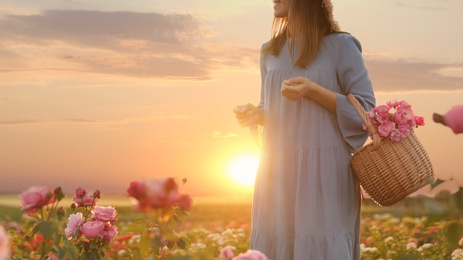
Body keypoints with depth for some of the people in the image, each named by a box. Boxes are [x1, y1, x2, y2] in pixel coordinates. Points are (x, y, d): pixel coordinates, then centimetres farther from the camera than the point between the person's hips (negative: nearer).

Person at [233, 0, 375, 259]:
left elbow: (365, 109, -6)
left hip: (324, 173, -5)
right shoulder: (271, 51, 10)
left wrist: (313, 90, -17)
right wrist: (255, 113, -3)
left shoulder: (340, 46, -5)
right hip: (278, 172, 5)